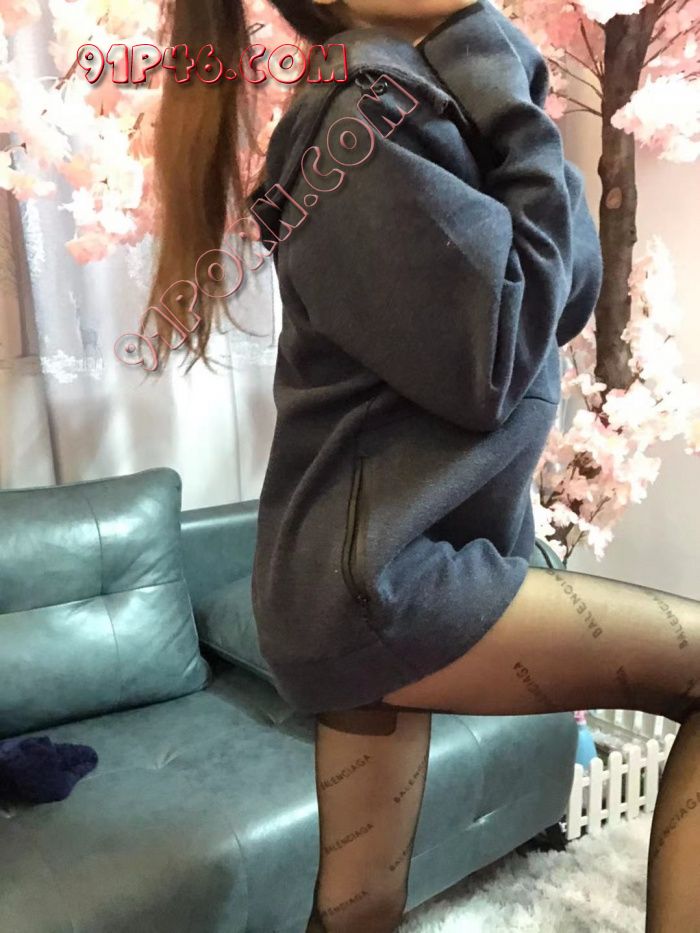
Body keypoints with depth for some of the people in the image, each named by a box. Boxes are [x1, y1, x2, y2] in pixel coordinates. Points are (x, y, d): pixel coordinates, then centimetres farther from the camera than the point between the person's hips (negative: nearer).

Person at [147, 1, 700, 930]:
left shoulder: (428, 103, 17)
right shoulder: (365, 115, -12)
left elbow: (569, 294, 12)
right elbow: (494, 358, -17)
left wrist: (510, 107, 1)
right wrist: (514, 116, -8)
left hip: (379, 573, 9)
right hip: (367, 583, -9)